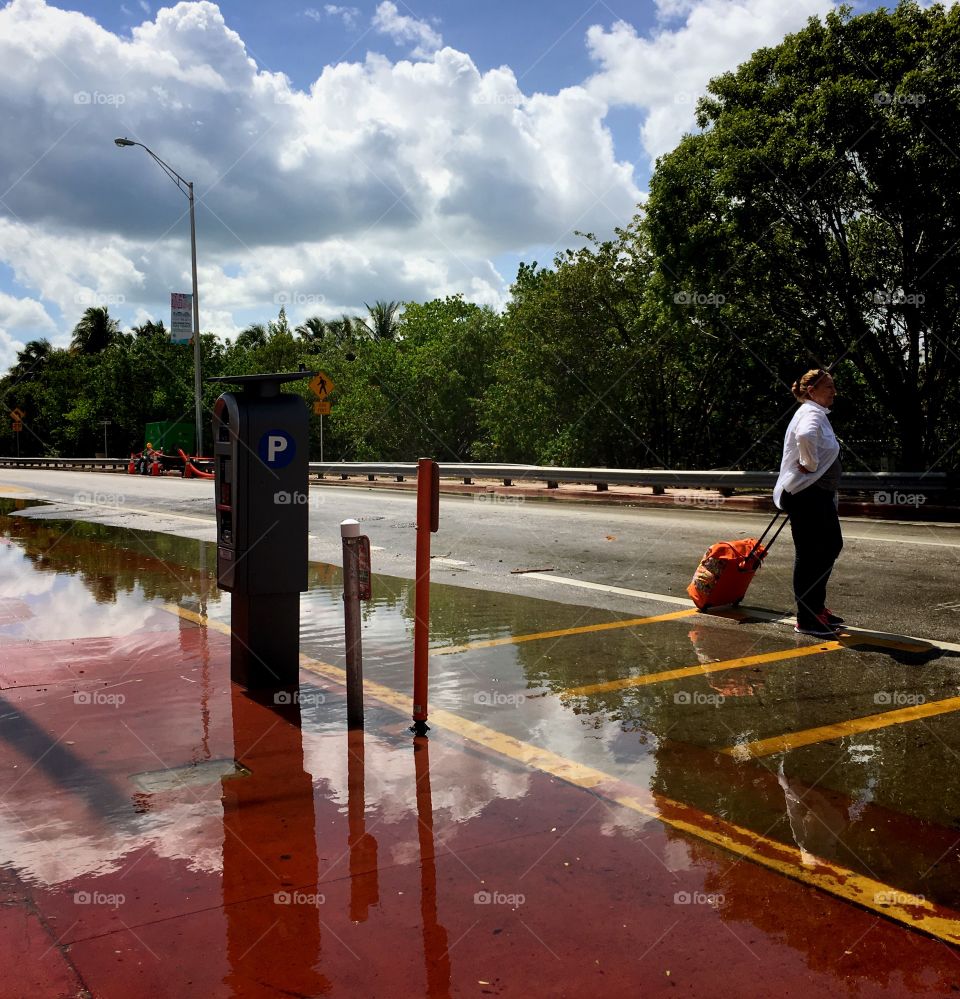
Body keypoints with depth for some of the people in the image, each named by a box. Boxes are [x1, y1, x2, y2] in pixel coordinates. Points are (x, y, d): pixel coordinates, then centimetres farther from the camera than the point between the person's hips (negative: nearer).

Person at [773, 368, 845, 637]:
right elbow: (805, 436, -40)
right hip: (806, 494, -11)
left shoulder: (816, 413, 18)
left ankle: (817, 607, 27)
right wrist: (811, 465, -26)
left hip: (819, 494, 11)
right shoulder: (812, 413, -16)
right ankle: (806, 619, 3)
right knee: (809, 554, -5)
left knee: (832, 545, 18)